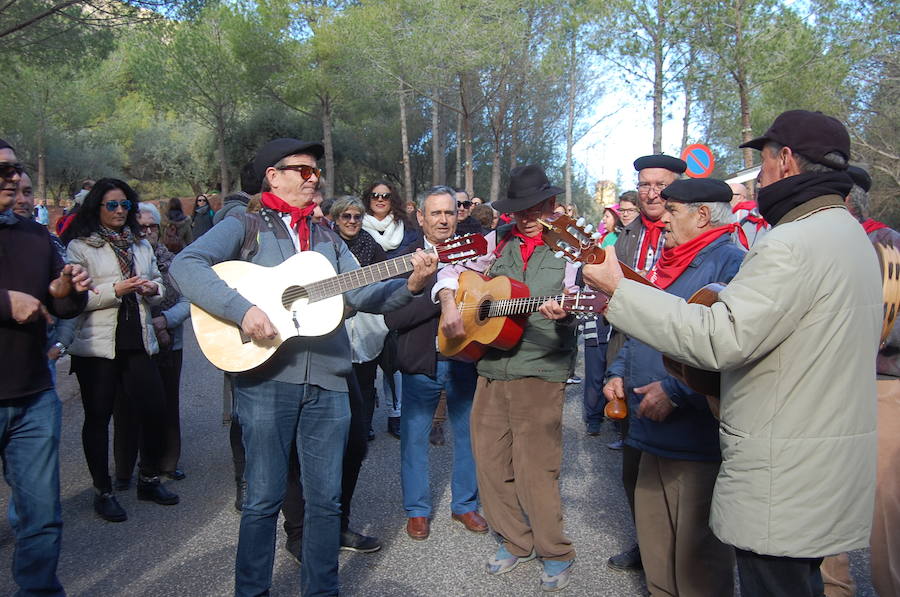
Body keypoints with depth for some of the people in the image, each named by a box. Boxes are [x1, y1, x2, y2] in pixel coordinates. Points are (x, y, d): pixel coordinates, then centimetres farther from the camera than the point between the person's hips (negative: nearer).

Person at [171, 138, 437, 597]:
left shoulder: (326, 236, 17)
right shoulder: (246, 226, 3)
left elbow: (361, 294, 10)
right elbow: (185, 265, -12)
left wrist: (410, 285, -7)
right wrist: (242, 310, -23)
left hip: (327, 378, 4)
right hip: (266, 375, -4)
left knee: (325, 498, 10)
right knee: (264, 497, 6)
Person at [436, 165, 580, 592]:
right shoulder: (498, 241, 12)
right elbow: (453, 270, 20)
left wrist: (563, 309, -31)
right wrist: (448, 301, 2)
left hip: (541, 369, -5)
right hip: (491, 366, 5)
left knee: (534, 468, -5)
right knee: (490, 460, 10)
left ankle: (555, 554, 16)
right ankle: (513, 542, 29)